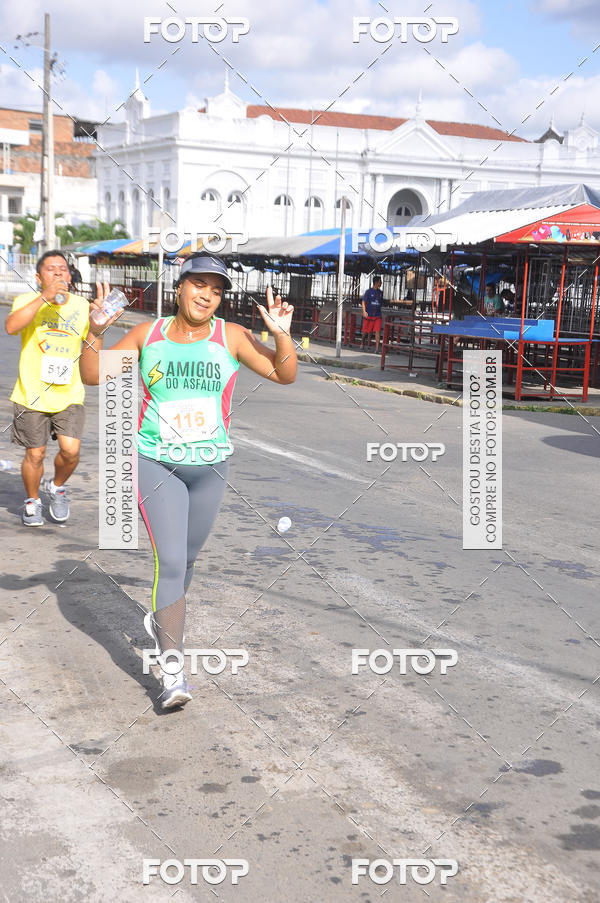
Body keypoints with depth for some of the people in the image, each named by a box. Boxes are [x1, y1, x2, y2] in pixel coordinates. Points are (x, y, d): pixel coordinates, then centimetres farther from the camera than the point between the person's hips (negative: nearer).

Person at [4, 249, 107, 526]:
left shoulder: (82, 305, 6)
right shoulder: (27, 300, -4)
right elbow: (11, 326, -26)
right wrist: (44, 298, -31)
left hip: (70, 395, 2)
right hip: (32, 395, -2)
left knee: (70, 450, -11)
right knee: (35, 454, 5)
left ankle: (57, 488, 21)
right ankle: (32, 501, 31)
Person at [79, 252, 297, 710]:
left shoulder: (230, 336, -2)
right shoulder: (148, 334, 0)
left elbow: (285, 374, -6)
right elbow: (92, 376, 2)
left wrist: (282, 334, -22)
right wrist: (96, 332, -14)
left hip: (210, 466, 2)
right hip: (156, 463, -2)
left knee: (187, 557, 18)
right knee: (170, 562, -13)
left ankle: (161, 615, 50)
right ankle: (172, 672, -9)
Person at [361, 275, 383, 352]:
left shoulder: (380, 292, 11)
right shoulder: (369, 291, -2)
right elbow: (363, 301, -4)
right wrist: (364, 311, -16)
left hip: (378, 315, 3)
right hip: (369, 315, -3)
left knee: (377, 331, -12)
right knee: (366, 331, 7)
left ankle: (377, 347, -18)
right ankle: (362, 343, 33)